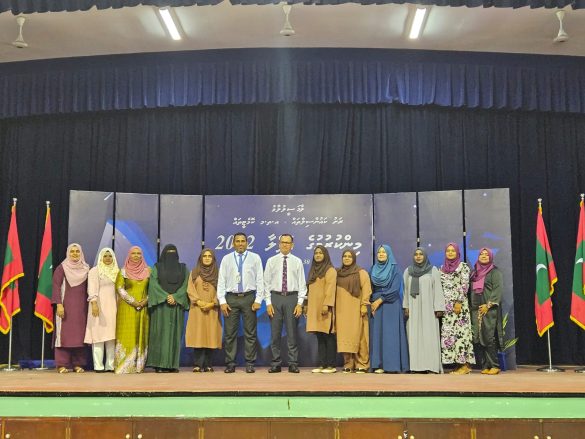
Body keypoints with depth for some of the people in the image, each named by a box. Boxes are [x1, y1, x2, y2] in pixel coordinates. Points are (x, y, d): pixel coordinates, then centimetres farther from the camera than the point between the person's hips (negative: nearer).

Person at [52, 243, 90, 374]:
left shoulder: (86, 269, 12)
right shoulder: (62, 268, 1)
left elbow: (88, 288, 13)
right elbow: (56, 286, -5)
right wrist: (59, 304, -15)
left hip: (81, 307, 3)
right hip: (66, 305, -3)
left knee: (80, 334, 1)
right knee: (64, 333, -4)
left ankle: (78, 364, 5)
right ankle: (62, 364, -1)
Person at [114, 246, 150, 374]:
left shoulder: (148, 271, 10)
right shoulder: (123, 271, 3)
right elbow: (120, 288, -4)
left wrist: (146, 300, -7)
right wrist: (133, 301, -12)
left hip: (143, 308, 2)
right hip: (127, 307, -2)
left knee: (141, 335, 2)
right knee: (127, 335, -5)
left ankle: (138, 365, 7)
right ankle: (124, 365, -1)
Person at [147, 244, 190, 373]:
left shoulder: (183, 269, 13)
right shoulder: (157, 268, 8)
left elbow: (185, 285, 3)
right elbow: (153, 284, -3)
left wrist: (175, 297, -12)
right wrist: (166, 297, -14)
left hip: (177, 305, 2)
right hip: (160, 305, -2)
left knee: (175, 333, 0)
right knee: (161, 333, -5)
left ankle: (173, 364, 1)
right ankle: (159, 364, -4)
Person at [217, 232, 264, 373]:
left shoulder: (255, 258, 5)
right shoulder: (226, 259, 8)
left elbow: (260, 280, 2)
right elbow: (221, 281, 6)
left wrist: (258, 300, -6)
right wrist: (222, 301, -2)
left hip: (249, 297, -1)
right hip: (231, 298, 1)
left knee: (250, 333, 2)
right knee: (230, 333, 3)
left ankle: (250, 364, 8)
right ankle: (230, 364, 10)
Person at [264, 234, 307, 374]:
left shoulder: (297, 262, 5)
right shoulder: (271, 261, 6)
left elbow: (302, 284, 3)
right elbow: (266, 283, 4)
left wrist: (300, 303, -4)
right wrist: (268, 303, -3)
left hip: (292, 297, 0)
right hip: (275, 297, 1)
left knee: (292, 333, 2)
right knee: (275, 333, 3)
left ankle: (293, 364, 9)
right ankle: (276, 364, 12)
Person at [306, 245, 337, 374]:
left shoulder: (330, 270, -3)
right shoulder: (314, 270, 20)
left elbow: (330, 289, -13)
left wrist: (327, 304, -21)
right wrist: (307, 305, 14)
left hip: (325, 308, -7)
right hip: (314, 308, 7)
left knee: (328, 336, -6)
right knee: (319, 337, 6)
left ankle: (331, 365, -4)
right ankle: (322, 364, 8)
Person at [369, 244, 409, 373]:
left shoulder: (394, 269, -1)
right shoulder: (373, 269, 12)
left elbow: (395, 289, -10)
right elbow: (370, 288, 11)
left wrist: (380, 300, -13)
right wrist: (372, 303, -4)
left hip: (391, 305, -4)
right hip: (376, 305, 4)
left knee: (391, 333, -7)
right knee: (377, 334, 0)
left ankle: (392, 364, -6)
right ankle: (379, 364, 1)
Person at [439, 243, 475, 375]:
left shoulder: (463, 266, 0)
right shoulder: (442, 268, 16)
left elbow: (464, 285, -8)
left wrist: (459, 302, -15)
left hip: (458, 304, -6)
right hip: (446, 306, 6)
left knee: (460, 331, -9)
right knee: (447, 333, 1)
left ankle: (466, 365, -5)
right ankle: (458, 363, 6)